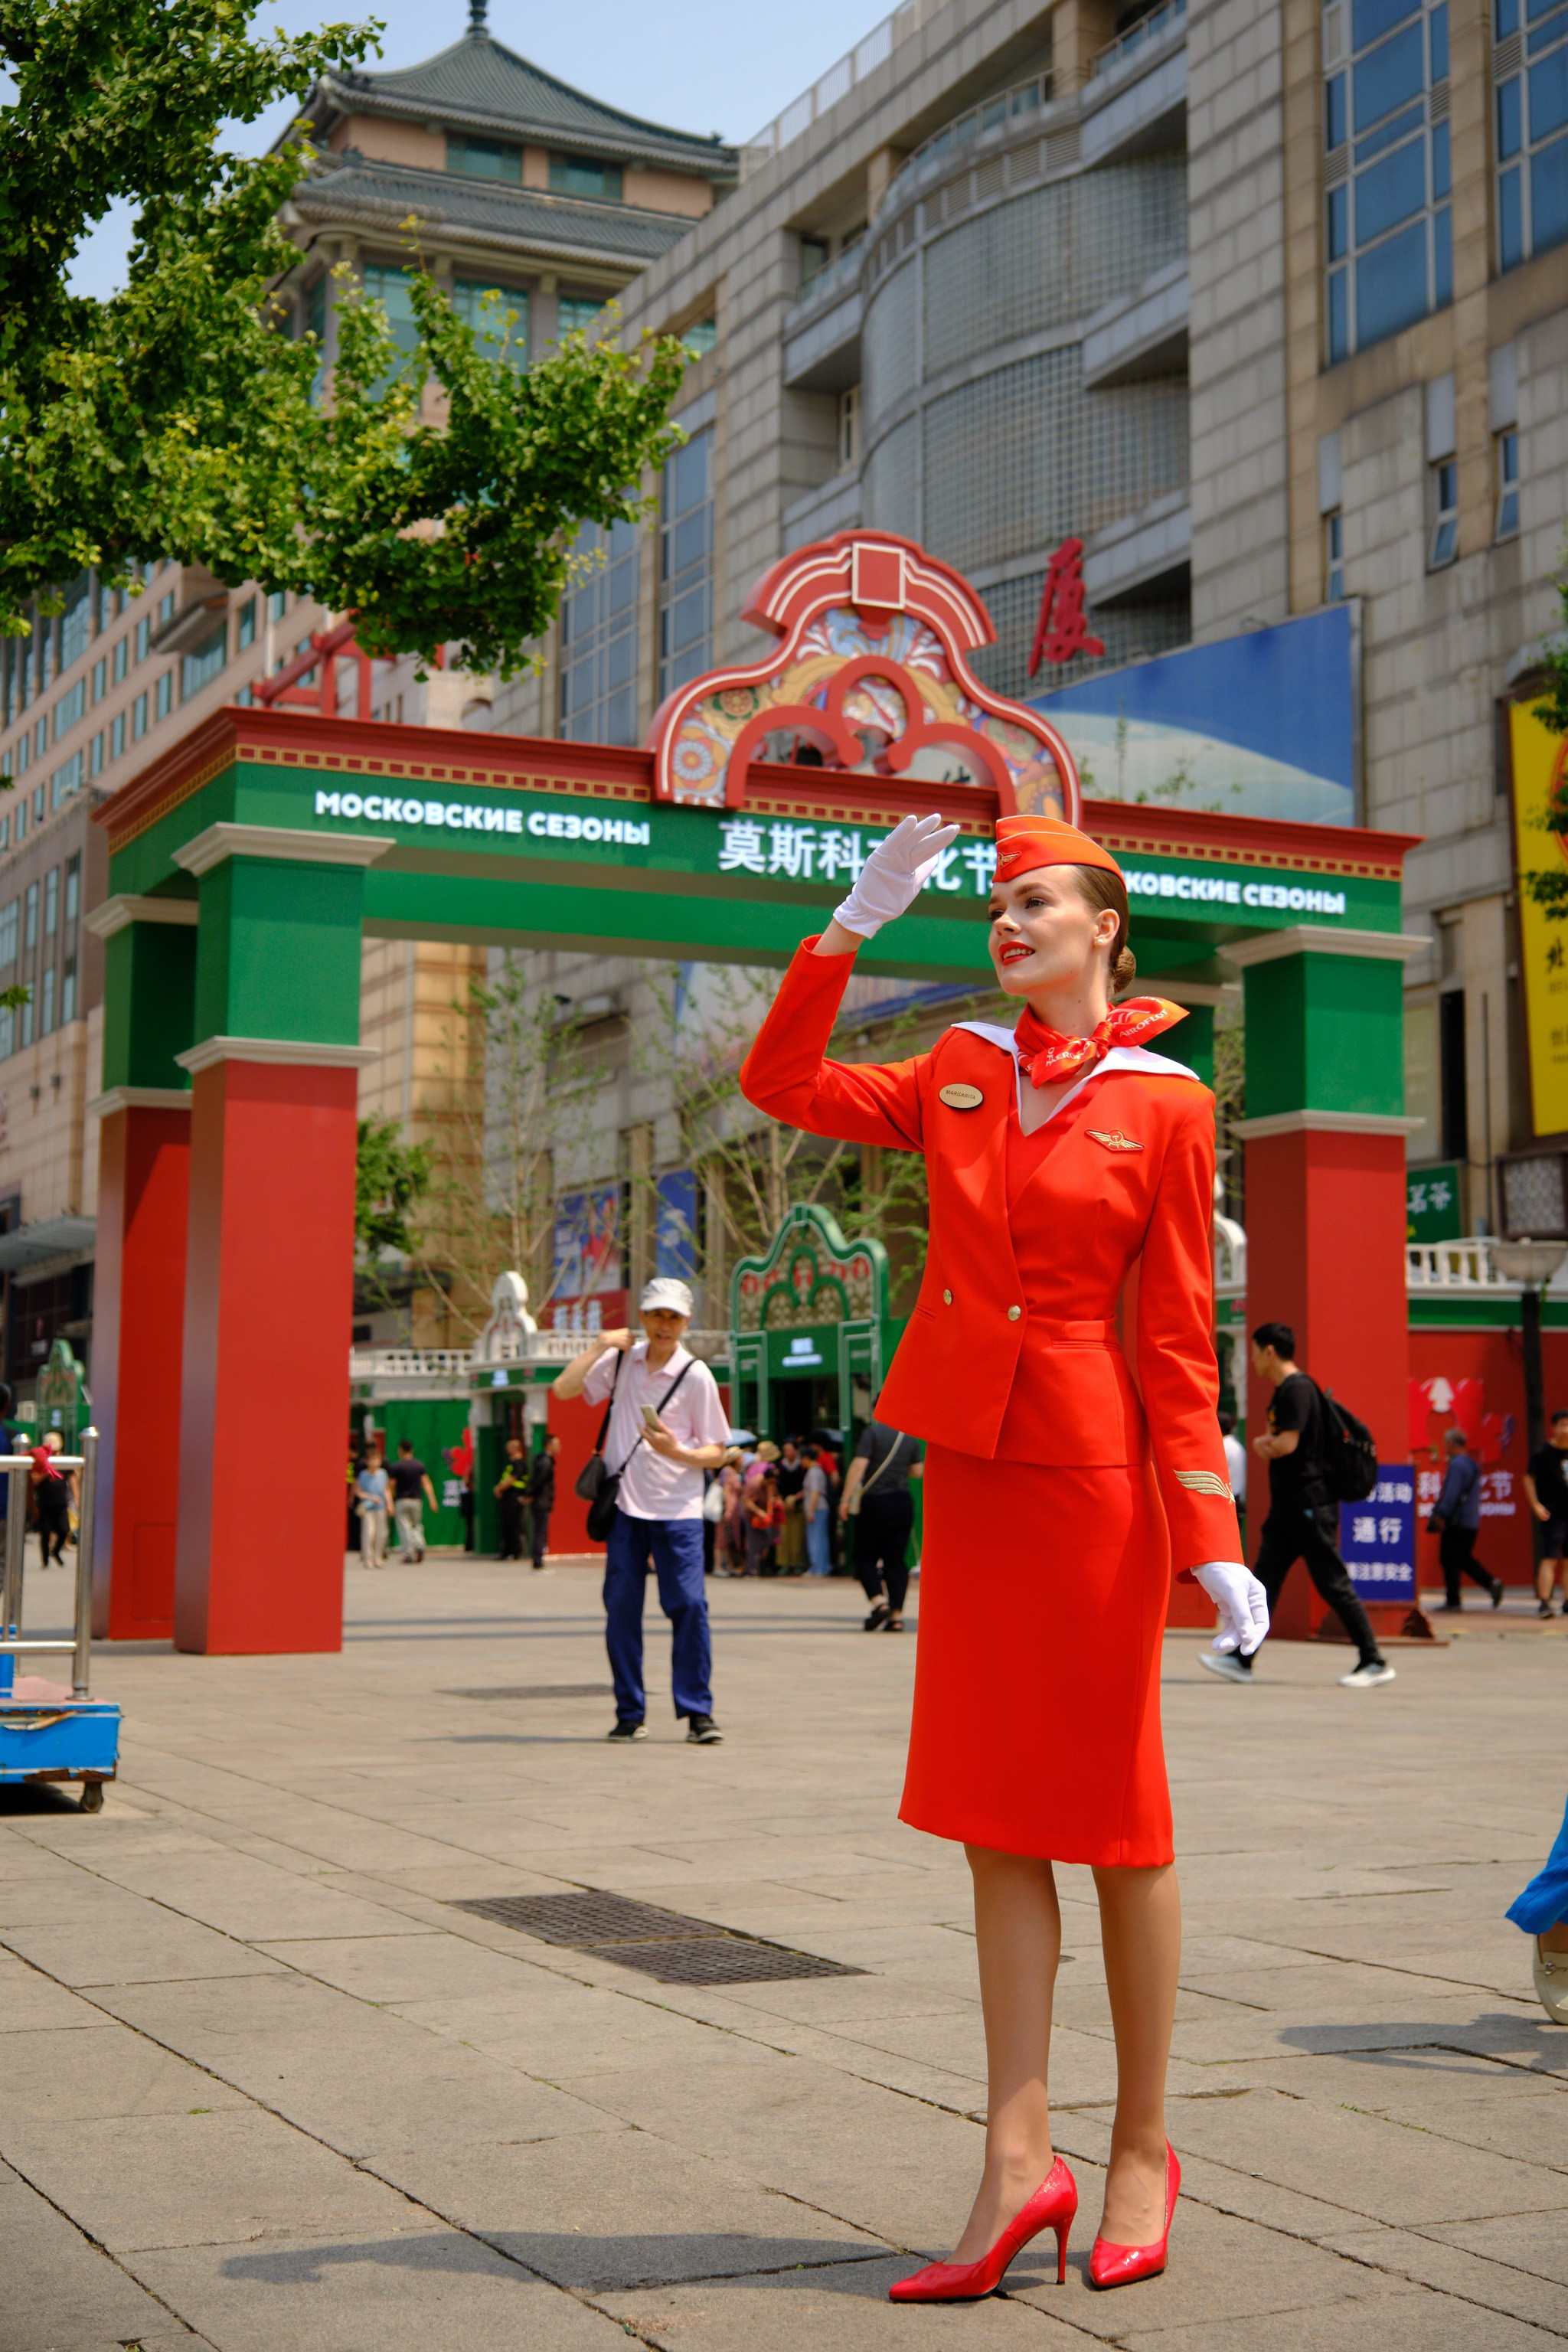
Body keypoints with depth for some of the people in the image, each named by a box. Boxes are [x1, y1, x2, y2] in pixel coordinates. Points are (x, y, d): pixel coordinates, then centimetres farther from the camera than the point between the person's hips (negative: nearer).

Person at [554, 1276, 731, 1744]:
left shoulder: (696, 1376, -4)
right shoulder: (622, 1359, 7)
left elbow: (718, 1452, -2)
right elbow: (563, 1389, 0)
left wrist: (676, 1451, -21)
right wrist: (600, 1345, -4)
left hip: (677, 1511, -3)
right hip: (625, 1504, 3)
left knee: (689, 1604, -11)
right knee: (621, 1606, 2)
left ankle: (697, 1711, -3)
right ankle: (630, 1713, 10)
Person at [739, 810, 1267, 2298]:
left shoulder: (1165, 1106, -3)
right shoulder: (958, 1077, 11)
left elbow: (1178, 1334, -5)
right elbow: (779, 1082, 11)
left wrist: (1209, 1538, -11)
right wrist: (856, 925, 5)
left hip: (1094, 1467, -5)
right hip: (971, 1465, 5)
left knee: (1113, 1811, 3)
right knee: (995, 1815, 4)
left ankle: (1142, 2147, 16)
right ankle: (1019, 2161, 8)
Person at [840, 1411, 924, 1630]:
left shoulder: (872, 1432, -8)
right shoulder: (909, 1437, 7)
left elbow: (859, 1466, -16)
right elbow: (918, 1471, 14)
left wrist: (846, 1499, -14)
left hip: (875, 1502, -4)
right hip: (903, 1503, 4)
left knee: (866, 1557, 6)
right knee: (896, 1560, 6)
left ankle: (879, 1601, -14)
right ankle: (897, 1615, 0)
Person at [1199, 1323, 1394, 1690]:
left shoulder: (1297, 1389, -15)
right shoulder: (1285, 1391, 17)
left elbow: (1287, 1444, -24)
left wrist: (1265, 1444, -3)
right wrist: (1266, 1443, 3)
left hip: (1309, 1505, -10)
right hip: (1288, 1508, 10)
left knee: (1333, 1584, -5)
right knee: (1264, 1580, 6)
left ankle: (1374, 1662, 1)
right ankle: (1241, 1659, 6)